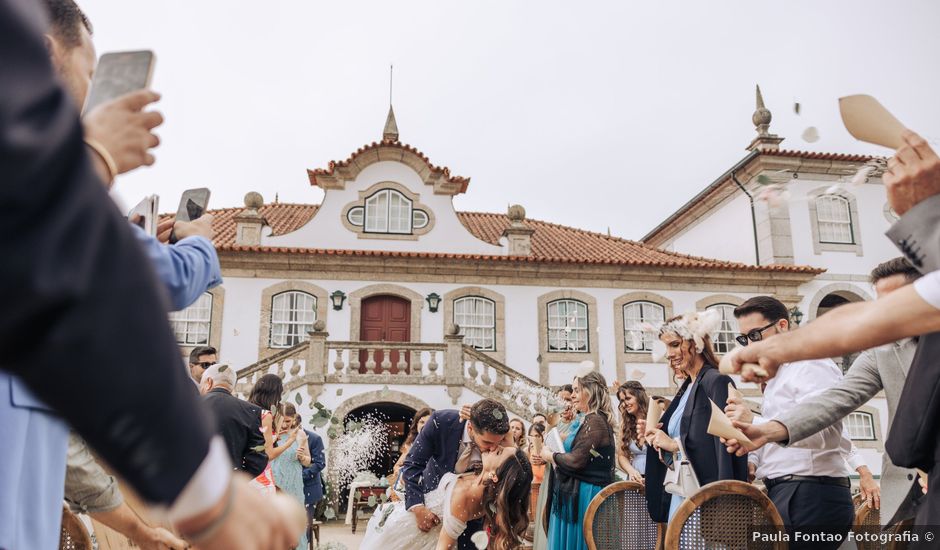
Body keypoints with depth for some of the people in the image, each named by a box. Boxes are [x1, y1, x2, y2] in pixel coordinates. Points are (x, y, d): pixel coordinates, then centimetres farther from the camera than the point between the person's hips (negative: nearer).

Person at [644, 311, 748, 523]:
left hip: (705, 496, -8)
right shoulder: (686, 388, 15)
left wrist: (674, 444, -13)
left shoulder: (717, 382, -10)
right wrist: (656, 438, 1)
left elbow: (722, 446, -18)